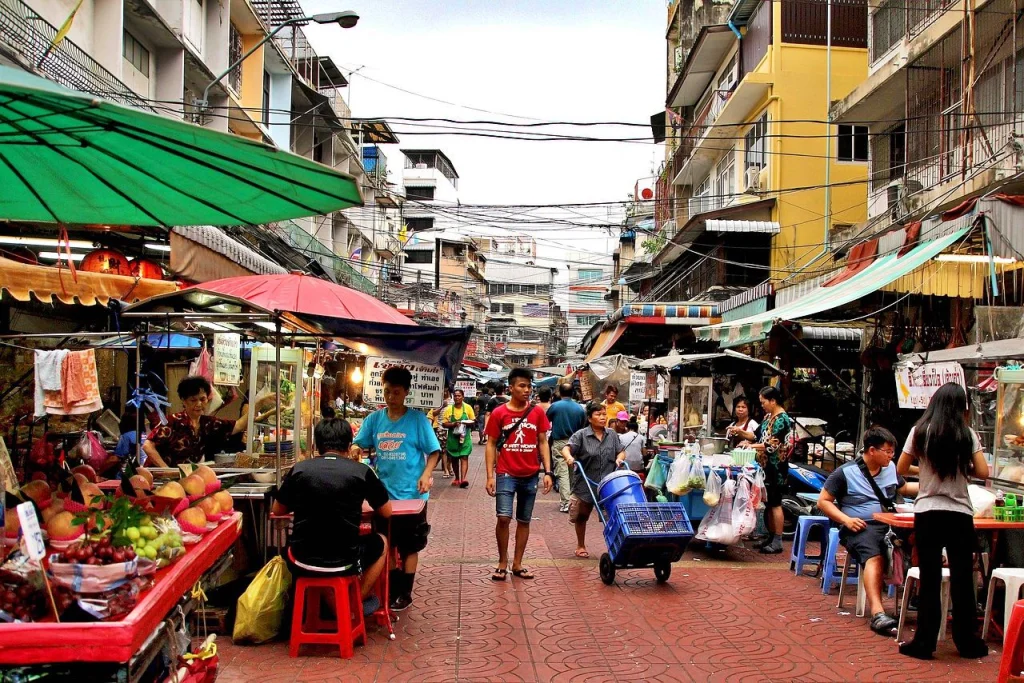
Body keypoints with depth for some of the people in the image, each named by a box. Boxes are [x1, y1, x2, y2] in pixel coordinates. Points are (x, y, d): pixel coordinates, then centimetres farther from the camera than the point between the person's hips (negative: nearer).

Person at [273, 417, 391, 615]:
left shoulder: (299, 469, 0)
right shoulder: (361, 471, -4)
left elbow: (277, 510, 15)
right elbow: (386, 512, 9)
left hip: (301, 563, 2)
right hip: (344, 563, -2)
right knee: (381, 542, 29)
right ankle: (359, 601, 32)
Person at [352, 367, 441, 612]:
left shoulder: (418, 419, -8)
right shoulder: (374, 419, 2)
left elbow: (434, 451, -6)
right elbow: (358, 445, 1)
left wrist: (426, 475, -21)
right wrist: (353, 451, -22)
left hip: (411, 494, -4)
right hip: (384, 493, 4)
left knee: (409, 546, 7)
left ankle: (405, 593, 17)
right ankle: (392, 589, 28)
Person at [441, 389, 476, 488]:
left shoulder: (468, 407, 0)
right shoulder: (449, 409, 0)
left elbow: (473, 420, 6)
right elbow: (444, 424, -1)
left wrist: (468, 423, -15)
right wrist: (453, 424, -19)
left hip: (465, 436, -1)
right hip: (453, 437, 2)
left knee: (464, 457, -13)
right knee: (454, 459, 11)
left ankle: (463, 479, -22)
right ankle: (457, 478, 27)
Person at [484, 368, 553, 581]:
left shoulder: (537, 413, 2)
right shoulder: (499, 413, -3)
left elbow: (543, 443, 6)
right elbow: (491, 445, 0)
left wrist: (548, 472, -3)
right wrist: (490, 476, -7)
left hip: (530, 476, 3)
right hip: (506, 474, -3)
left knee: (524, 521, 9)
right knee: (504, 518, -12)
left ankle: (517, 564, 20)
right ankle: (502, 563, 6)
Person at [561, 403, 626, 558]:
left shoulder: (612, 435, 6)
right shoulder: (581, 435, -7)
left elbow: (621, 451, 13)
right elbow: (566, 449, -17)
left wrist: (619, 458, -10)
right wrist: (569, 457, -39)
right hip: (585, 485, -2)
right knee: (582, 516, 14)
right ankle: (580, 546, 32)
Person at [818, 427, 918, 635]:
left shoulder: (890, 469, 19)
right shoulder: (845, 472, 2)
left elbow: (903, 488, 38)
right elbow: (823, 501, 3)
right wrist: (846, 519, -10)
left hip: (890, 525, 6)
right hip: (860, 528, -6)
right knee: (874, 556, -37)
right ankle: (877, 613, -52)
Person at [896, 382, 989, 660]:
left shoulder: (920, 432, -1)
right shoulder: (967, 435, -2)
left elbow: (901, 469, 4)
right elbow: (983, 473, -4)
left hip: (927, 513, 0)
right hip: (960, 514, 0)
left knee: (929, 580, 5)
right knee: (962, 579, 9)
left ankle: (924, 642, 9)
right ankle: (967, 642, 17)